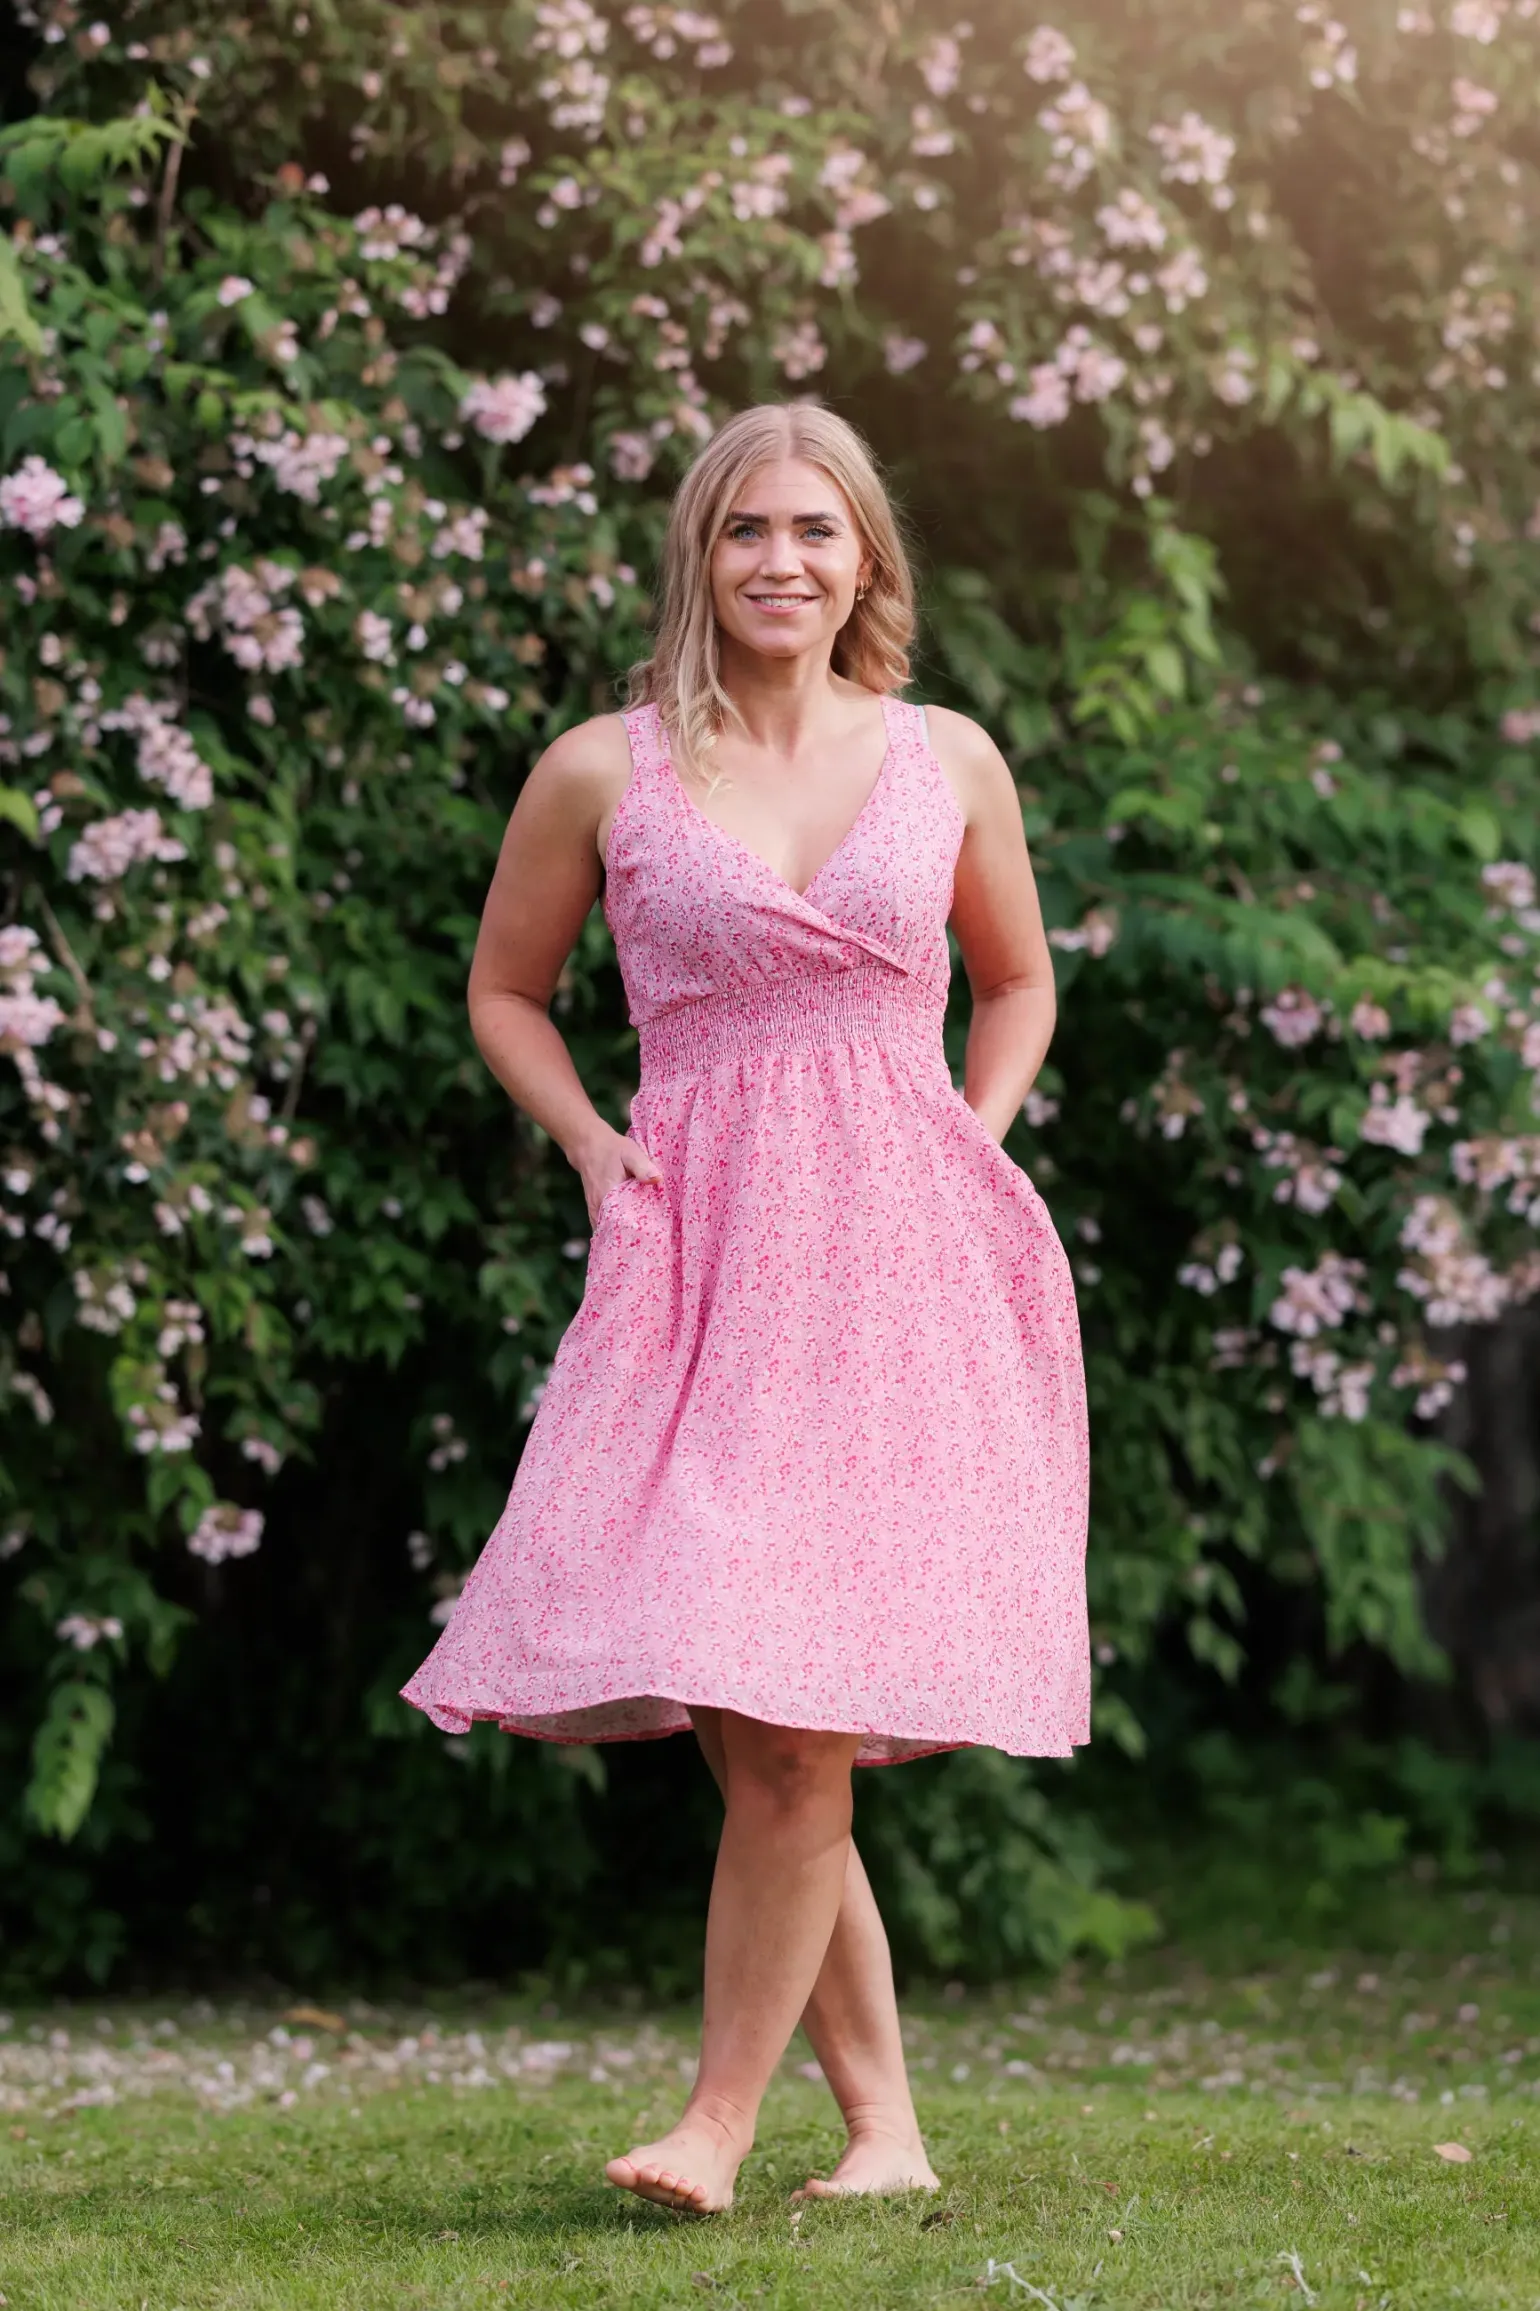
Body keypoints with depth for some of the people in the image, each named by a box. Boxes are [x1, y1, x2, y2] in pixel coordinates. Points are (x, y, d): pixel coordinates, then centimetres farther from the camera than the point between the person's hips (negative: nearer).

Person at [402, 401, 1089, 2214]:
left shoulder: (947, 761, 9)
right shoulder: (603, 772, 5)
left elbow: (1017, 982, 24)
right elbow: (505, 988, 18)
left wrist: (970, 1149, 9)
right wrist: (597, 1148, 4)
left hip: (904, 1261, 0)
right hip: (697, 1258, 0)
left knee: (803, 1724, -11)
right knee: (750, 1733, -3)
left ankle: (724, 2115, 1)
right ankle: (885, 2125, 10)